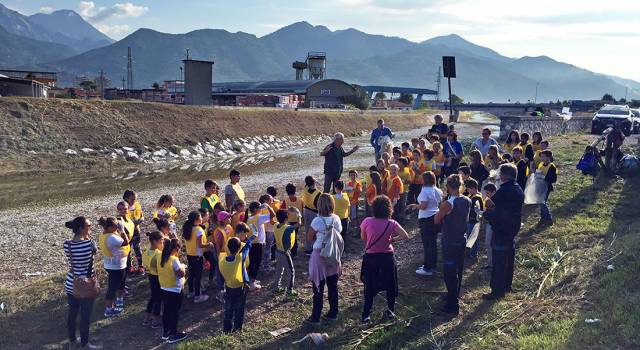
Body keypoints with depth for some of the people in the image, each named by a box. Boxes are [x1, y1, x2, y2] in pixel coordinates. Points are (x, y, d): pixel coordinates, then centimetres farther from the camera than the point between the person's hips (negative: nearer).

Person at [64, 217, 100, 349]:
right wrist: (87, 237, -2)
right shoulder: (88, 243, -23)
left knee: (72, 313, 20)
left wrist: (84, 238, 4)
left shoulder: (67, 245, -7)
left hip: (71, 285, 6)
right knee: (85, 316, 11)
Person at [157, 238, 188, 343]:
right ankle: (173, 335, 15)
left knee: (166, 311, 18)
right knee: (174, 312, 6)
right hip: (175, 291, -7)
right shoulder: (174, 260, -24)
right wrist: (182, 267, -3)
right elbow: (182, 274, -21)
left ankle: (165, 333, 30)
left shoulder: (160, 258, -1)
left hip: (164, 289, 7)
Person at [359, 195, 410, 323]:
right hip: (387, 257, 0)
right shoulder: (391, 224, -12)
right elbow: (406, 237, -9)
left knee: (369, 287, 11)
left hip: (370, 257, 0)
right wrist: (392, 239, 3)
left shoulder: (367, 222, -12)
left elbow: (363, 238, 3)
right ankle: (390, 311, 29)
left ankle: (366, 315, 12)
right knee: (390, 284, 19)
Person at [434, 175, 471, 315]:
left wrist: (440, 210, 3)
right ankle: (454, 295, 38)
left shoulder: (447, 204, -23)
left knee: (449, 272, -1)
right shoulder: (467, 201, -2)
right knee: (458, 270, 21)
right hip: (462, 240, 7)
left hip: (449, 242, -7)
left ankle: (453, 305, 2)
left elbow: (436, 220, -12)